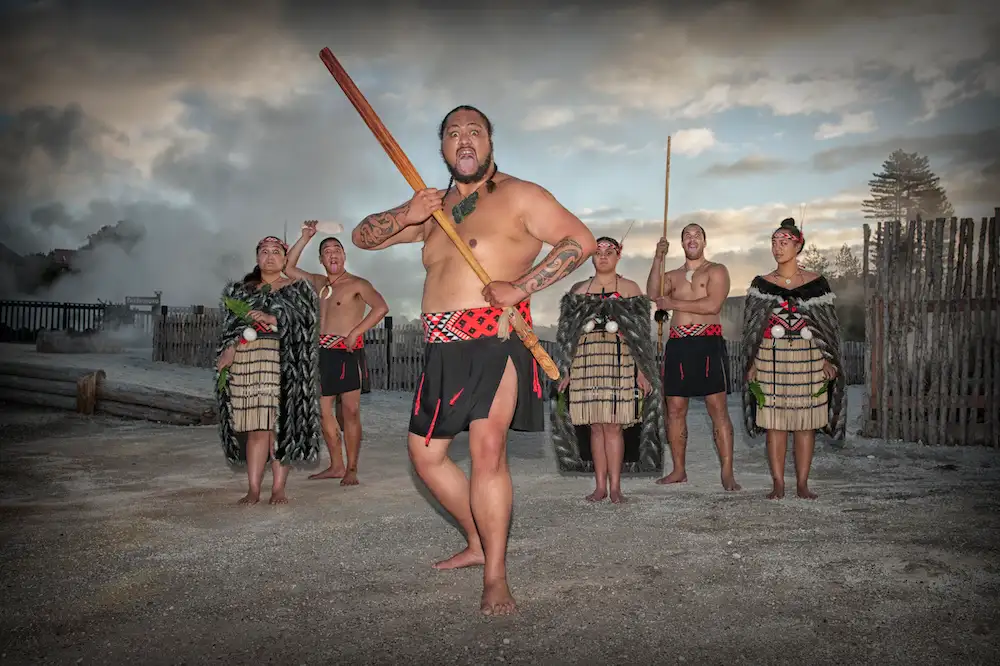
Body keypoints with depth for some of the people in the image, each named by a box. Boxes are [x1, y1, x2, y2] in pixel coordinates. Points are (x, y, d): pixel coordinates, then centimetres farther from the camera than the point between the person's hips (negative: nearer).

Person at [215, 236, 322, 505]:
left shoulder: (296, 288, 12)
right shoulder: (241, 290, 21)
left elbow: (307, 318, -2)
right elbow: (230, 326, 14)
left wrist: (272, 319, -13)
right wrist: (228, 350, -4)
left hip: (282, 362, -2)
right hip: (245, 362, 2)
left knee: (279, 424, -5)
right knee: (255, 426, 0)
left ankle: (279, 488, 0)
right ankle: (253, 489, 4)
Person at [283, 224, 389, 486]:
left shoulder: (357, 284, -3)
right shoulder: (319, 283, 17)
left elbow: (381, 307, -17)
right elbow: (288, 268, 19)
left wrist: (355, 332, -20)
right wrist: (305, 237, 13)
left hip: (347, 352, -7)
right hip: (323, 352, 7)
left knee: (350, 411, -7)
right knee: (324, 410, 8)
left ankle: (352, 469, -2)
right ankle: (336, 466, 16)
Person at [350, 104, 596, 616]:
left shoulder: (518, 196, 0)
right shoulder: (434, 209, 20)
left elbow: (581, 240, -7)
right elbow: (362, 237, 19)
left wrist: (520, 287, -17)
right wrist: (404, 216, -3)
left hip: (494, 338, -7)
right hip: (442, 349, 8)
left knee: (487, 450, -19)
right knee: (425, 454, 11)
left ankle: (495, 577, -7)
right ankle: (478, 543, 29)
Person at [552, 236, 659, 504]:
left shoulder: (630, 288, 9)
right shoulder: (579, 289, 15)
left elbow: (641, 334, 5)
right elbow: (568, 334, 14)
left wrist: (642, 370, -3)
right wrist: (566, 370, 8)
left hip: (620, 361, -2)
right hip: (587, 360, 2)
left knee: (613, 425, -7)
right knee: (596, 426, 2)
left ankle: (615, 486, -2)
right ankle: (600, 485, 8)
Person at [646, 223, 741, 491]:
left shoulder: (716, 271, 6)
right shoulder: (672, 275, 20)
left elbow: (713, 305, -11)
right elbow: (653, 295, 0)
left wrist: (673, 303, -7)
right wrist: (657, 260, -7)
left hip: (707, 343, -4)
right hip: (677, 345, 5)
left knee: (718, 408, -8)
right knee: (674, 410, 4)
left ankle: (727, 473, -6)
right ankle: (678, 470, 13)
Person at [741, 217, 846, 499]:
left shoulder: (816, 283, 5)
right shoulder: (761, 284, 6)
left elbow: (829, 323, 7)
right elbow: (751, 325, 6)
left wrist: (829, 359, 0)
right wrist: (751, 362, 0)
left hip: (808, 359, 0)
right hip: (771, 359, 0)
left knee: (805, 422, 3)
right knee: (774, 422, 0)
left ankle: (802, 484, 12)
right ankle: (778, 484, 9)